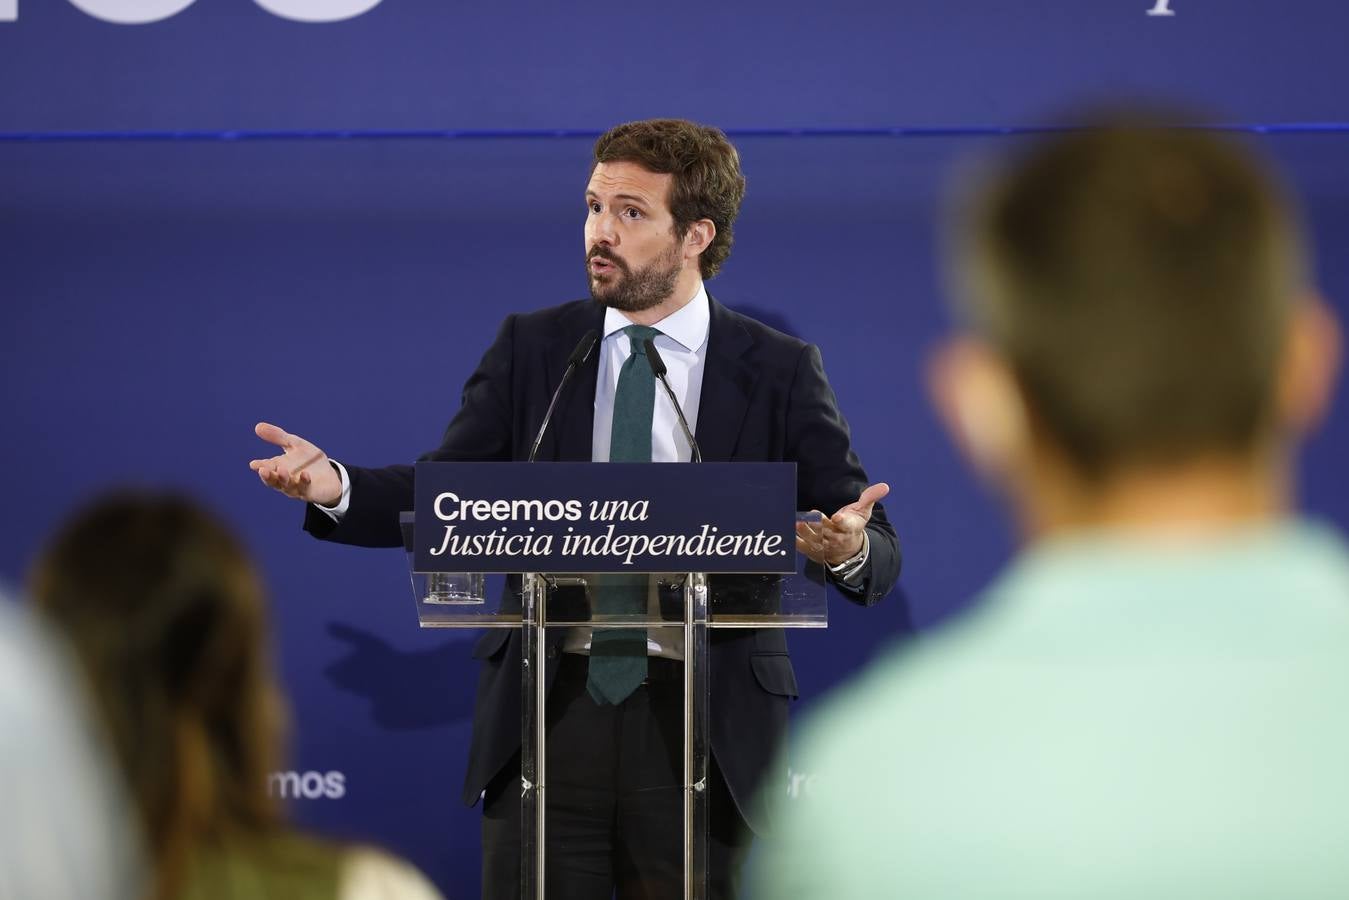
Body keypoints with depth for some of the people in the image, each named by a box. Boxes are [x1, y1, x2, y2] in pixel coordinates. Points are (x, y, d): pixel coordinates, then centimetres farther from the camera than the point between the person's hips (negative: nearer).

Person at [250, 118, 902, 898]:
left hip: (699, 728, -1)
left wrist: (850, 549, -26)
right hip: (550, 710, 1)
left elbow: (878, 556, -1)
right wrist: (337, 487, -16)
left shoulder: (778, 371, 1)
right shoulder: (532, 349, 8)